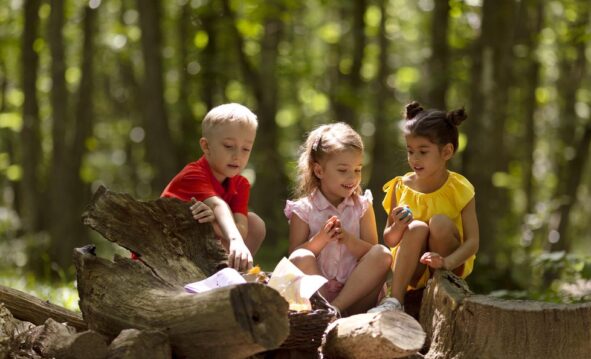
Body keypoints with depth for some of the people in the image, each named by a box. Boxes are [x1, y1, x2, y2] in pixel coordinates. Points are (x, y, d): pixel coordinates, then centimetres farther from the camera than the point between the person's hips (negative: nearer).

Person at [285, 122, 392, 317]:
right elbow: (295, 259, -3)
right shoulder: (303, 210, 2)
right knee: (301, 258, -29)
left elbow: (372, 254, 2)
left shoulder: (362, 206, 9)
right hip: (316, 290, -2)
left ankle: (335, 307, -29)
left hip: (355, 290, 2)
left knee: (383, 255, -23)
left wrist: (349, 239, -16)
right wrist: (320, 239, -19)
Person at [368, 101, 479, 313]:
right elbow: (389, 241, 2)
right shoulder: (402, 187, -3)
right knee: (417, 228, -28)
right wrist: (398, 228, -22)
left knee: (440, 222, -26)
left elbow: (472, 242, -16)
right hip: (411, 269, 2)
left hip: (451, 266, -2)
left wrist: (447, 262, -35)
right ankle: (395, 300, -30)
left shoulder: (459, 189, -10)